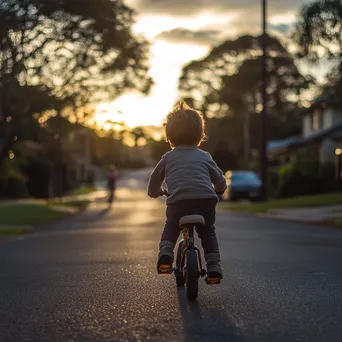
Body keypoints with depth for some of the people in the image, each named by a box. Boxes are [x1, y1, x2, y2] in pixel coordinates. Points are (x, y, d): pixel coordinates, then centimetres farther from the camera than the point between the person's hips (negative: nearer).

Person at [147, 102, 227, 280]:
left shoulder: (168, 157, 18)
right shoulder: (205, 157, 20)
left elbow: (155, 179, 26)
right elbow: (220, 180, 24)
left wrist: (155, 192, 47)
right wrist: (218, 190, 47)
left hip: (178, 201, 0)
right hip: (206, 200, 1)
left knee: (170, 230, 26)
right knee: (208, 232, 24)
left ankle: (165, 252, 1)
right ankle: (213, 265, 11)